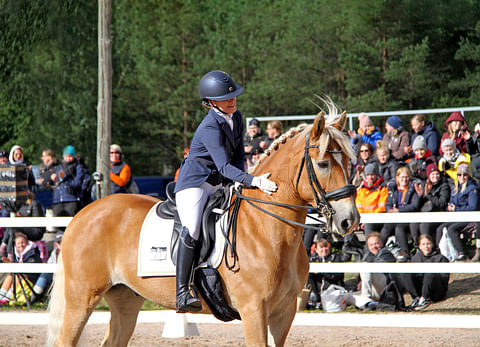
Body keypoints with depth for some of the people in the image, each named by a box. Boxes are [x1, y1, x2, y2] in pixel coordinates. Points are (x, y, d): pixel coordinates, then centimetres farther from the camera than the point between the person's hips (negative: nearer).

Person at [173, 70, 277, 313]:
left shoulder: (236, 119, 4)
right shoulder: (210, 128, -23)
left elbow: (239, 156, 12)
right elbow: (224, 166, -30)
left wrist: (239, 182, -5)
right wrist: (253, 181, -39)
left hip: (218, 186, 9)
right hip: (194, 183, -9)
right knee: (191, 230, -28)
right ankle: (182, 293, -30)